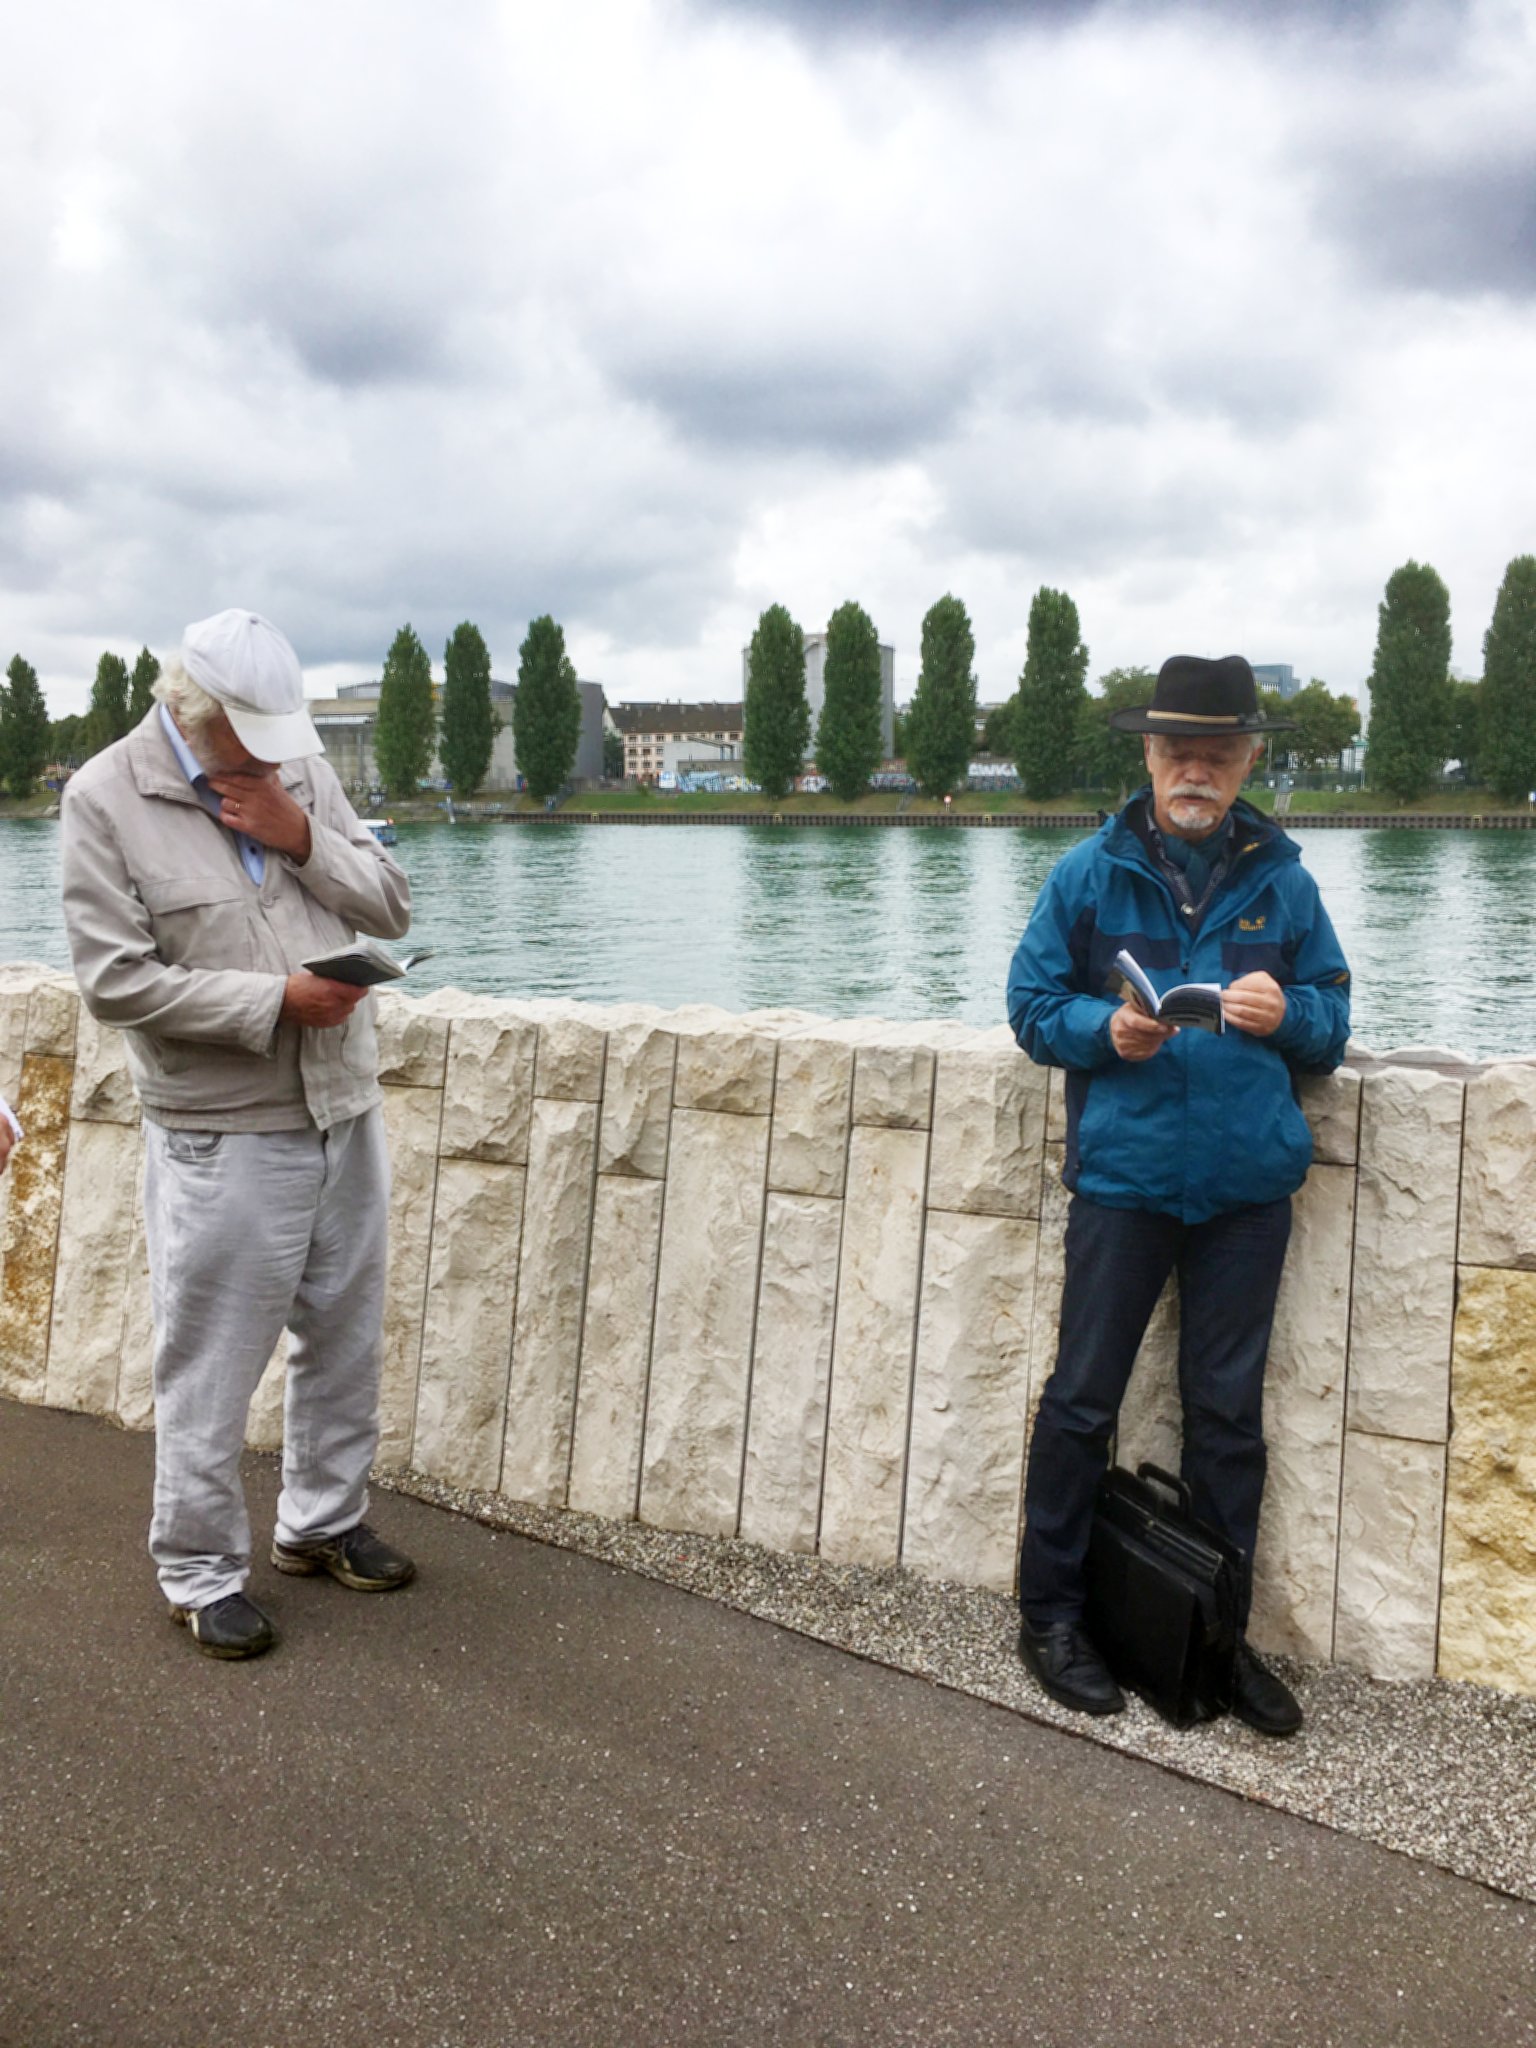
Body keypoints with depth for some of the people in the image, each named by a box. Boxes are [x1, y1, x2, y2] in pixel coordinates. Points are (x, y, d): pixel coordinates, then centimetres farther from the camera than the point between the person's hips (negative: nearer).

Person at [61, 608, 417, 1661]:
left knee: (345, 1337, 16)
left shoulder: (301, 764, 6)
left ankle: (325, 1522, 35)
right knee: (211, 1368, 3)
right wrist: (278, 999, -19)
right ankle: (202, 1573, 21)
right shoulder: (107, 799, -9)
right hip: (223, 1138, -5)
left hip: (347, 1111, 6)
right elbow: (117, 979, -14)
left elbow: (392, 908, 5)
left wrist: (306, 840, -11)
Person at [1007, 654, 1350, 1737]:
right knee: (1083, 1400, 3)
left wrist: (1286, 1014, -13)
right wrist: (1107, 1029, -16)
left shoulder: (1283, 880, 7)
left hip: (1248, 1184, 2)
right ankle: (1051, 1614, 19)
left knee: (1230, 1411, 10)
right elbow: (1033, 1006, 3)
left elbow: (1332, 1025, 9)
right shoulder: (1090, 873, 2)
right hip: (1123, 1173, -2)